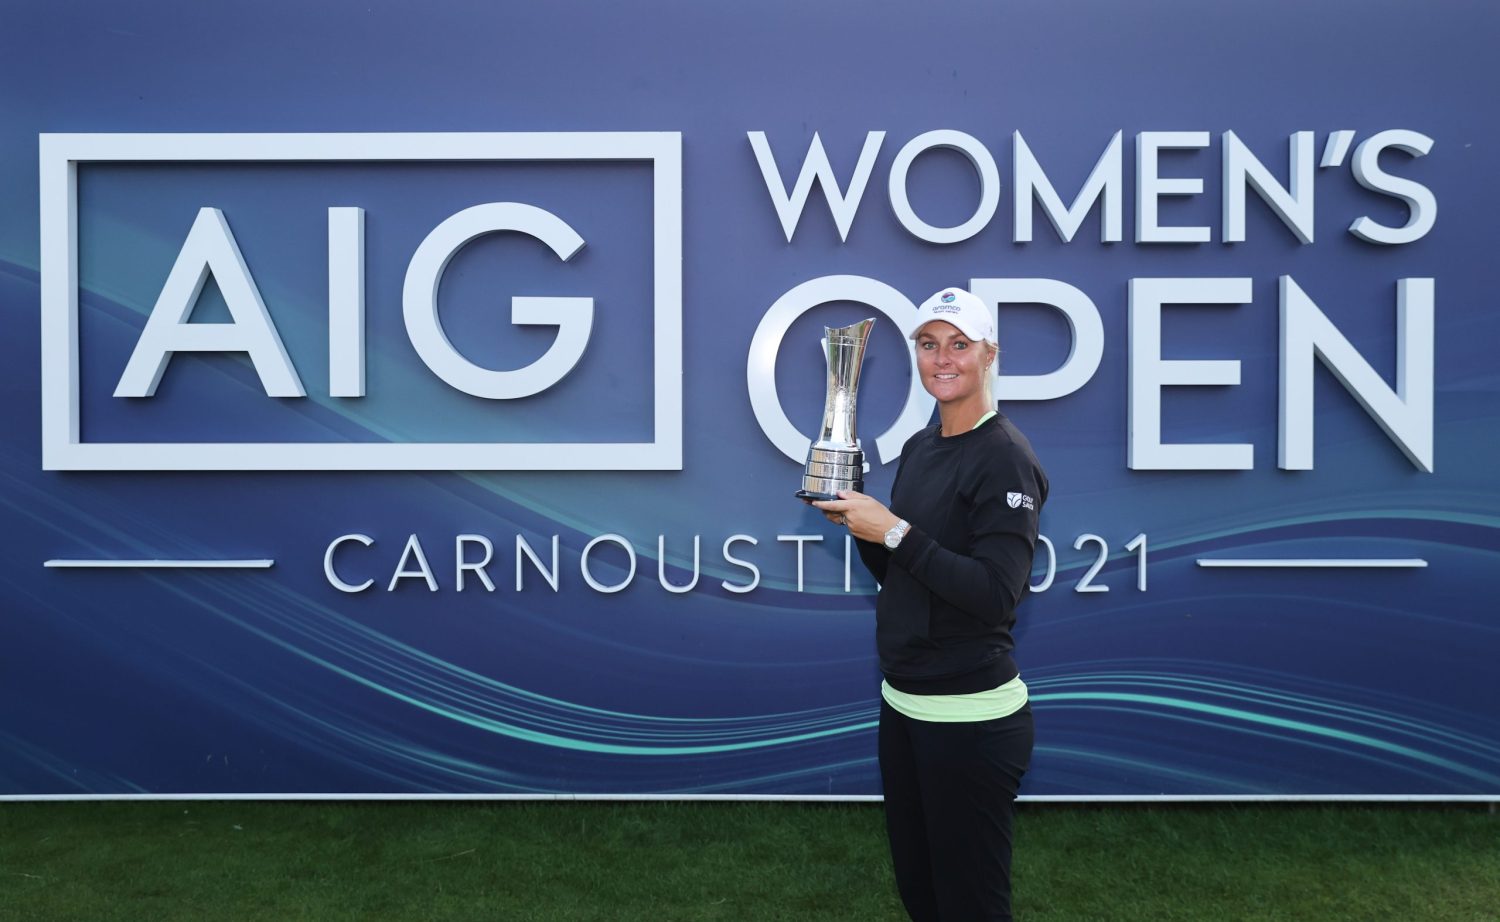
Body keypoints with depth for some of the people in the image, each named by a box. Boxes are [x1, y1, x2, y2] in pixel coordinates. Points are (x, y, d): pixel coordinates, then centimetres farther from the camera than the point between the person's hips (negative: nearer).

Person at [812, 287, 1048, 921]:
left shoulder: (1004, 457, -15)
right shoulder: (919, 448, 9)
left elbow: (996, 597, -23)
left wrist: (894, 531, -22)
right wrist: (857, 521, -2)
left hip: (970, 715, -8)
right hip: (902, 702, 8)